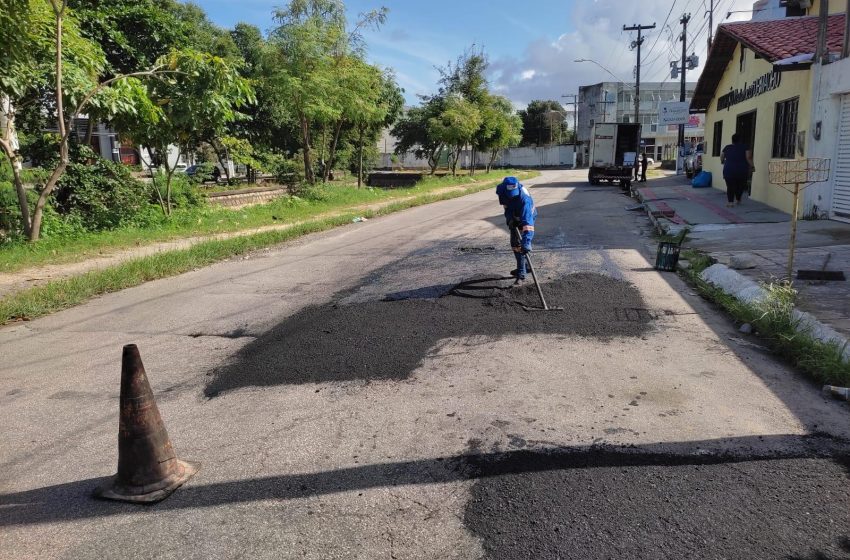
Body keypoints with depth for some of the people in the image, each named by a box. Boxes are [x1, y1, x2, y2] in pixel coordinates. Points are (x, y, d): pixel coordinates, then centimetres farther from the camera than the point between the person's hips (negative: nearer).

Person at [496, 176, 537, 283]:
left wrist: (526, 241, -60)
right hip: (514, 218, 6)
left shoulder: (524, 198, -44)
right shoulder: (502, 191, -26)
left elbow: (527, 220, -51)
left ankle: (521, 274, -7)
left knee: (519, 244, -14)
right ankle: (521, 268, 35)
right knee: (514, 244, 17)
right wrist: (509, 217, -19)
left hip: (526, 218, -6)